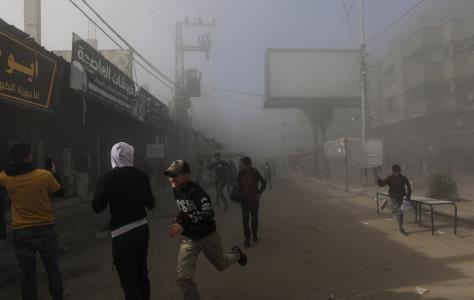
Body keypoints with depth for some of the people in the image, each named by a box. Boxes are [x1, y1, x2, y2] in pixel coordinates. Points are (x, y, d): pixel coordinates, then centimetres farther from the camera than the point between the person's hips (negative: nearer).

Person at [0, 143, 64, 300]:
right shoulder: (44, 175, -15)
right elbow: (56, 189, 7)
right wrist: (52, 173, 23)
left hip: (21, 232, 1)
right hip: (45, 228, -1)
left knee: (27, 271, 10)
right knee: (52, 267, 14)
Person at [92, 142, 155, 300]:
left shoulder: (107, 178, -13)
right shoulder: (142, 175, -2)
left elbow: (97, 207, -8)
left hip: (122, 233, -5)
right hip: (142, 228, 5)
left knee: (129, 279, 6)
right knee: (142, 273, 21)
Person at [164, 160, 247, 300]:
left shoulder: (195, 190, -24)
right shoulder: (176, 190, 0)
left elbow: (208, 212, -35)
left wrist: (183, 223, -41)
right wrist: (178, 220, 1)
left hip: (207, 236, -5)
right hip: (188, 239, 5)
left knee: (221, 265, 21)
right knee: (183, 278, -7)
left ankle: (236, 254, 54)